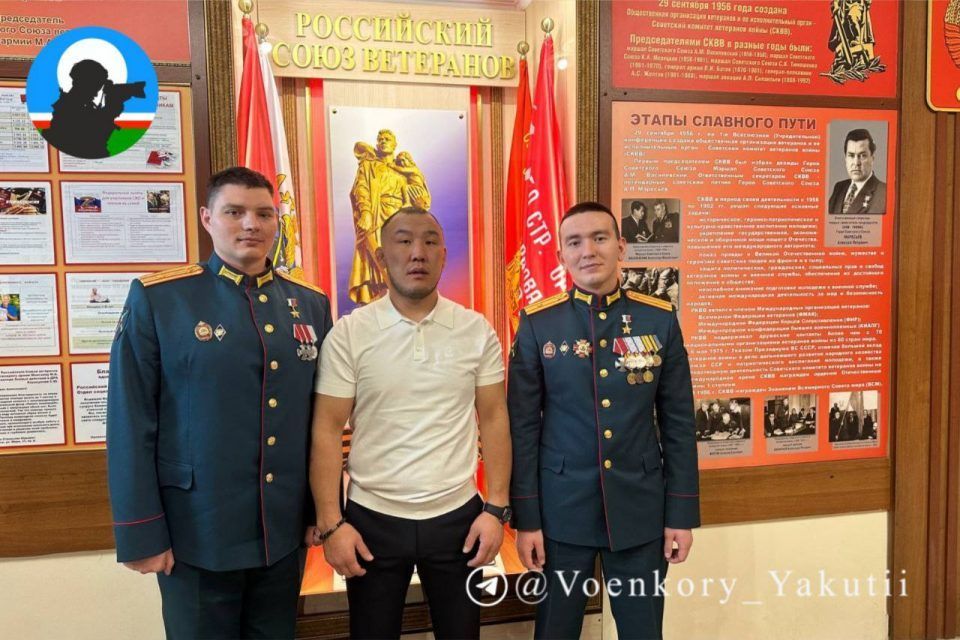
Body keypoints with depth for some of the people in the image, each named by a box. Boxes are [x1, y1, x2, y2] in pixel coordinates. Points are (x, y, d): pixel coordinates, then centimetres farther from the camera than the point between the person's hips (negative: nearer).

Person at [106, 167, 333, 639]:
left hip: (287, 532, 4)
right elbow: (130, 424, -9)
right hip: (196, 534, -3)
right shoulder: (156, 298, -9)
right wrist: (141, 534, -9)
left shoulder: (311, 305, 4)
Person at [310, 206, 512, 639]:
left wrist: (496, 509, -3)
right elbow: (327, 431, -5)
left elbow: (494, 420, 1)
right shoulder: (348, 334, -6)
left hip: (456, 516, 1)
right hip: (372, 519, -1)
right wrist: (330, 523, -7)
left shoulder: (477, 331, -3)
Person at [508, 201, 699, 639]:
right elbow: (523, 427, -3)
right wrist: (525, 517, -4)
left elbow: (678, 424, 2)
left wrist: (682, 511, 1)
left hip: (641, 508, 1)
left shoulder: (660, 319, -1)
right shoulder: (537, 323, -5)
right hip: (561, 508, -1)